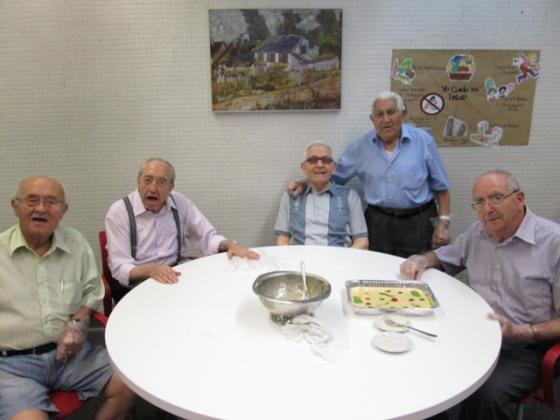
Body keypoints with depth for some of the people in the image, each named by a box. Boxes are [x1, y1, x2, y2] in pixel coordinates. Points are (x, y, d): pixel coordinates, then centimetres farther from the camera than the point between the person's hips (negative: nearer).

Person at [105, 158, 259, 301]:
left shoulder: (180, 203, 0)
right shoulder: (119, 212, -11)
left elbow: (207, 236, 5)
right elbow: (120, 268, -16)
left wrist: (230, 244, -17)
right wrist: (149, 269, -37)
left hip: (175, 278, 4)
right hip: (135, 284, -4)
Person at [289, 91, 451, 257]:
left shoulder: (423, 141, 0)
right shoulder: (362, 146, 4)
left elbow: (440, 187, 4)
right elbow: (334, 174, 11)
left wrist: (443, 222, -2)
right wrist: (303, 184, -1)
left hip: (418, 223, -1)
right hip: (378, 223, 1)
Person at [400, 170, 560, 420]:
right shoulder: (477, 233, 8)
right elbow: (444, 257, 26)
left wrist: (520, 332, -24)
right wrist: (422, 260, 3)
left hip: (526, 349, -5)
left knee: (485, 394, -32)